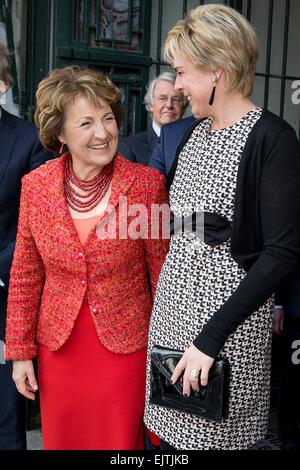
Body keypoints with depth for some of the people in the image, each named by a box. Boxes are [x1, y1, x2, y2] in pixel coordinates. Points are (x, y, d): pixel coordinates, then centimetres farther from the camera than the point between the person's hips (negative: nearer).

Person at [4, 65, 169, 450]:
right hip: (58, 348, 3)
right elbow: (25, 277, 3)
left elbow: (162, 274, -5)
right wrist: (20, 352, 5)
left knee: (122, 440, 13)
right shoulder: (35, 186, -5)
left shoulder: (147, 183, -13)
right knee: (61, 441, 18)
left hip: (125, 345, -2)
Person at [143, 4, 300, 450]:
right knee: (170, 433, 13)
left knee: (214, 435, 7)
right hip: (174, 297, 6)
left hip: (230, 307, -6)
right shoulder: (196, 130, 9)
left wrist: (211, 336, -20)